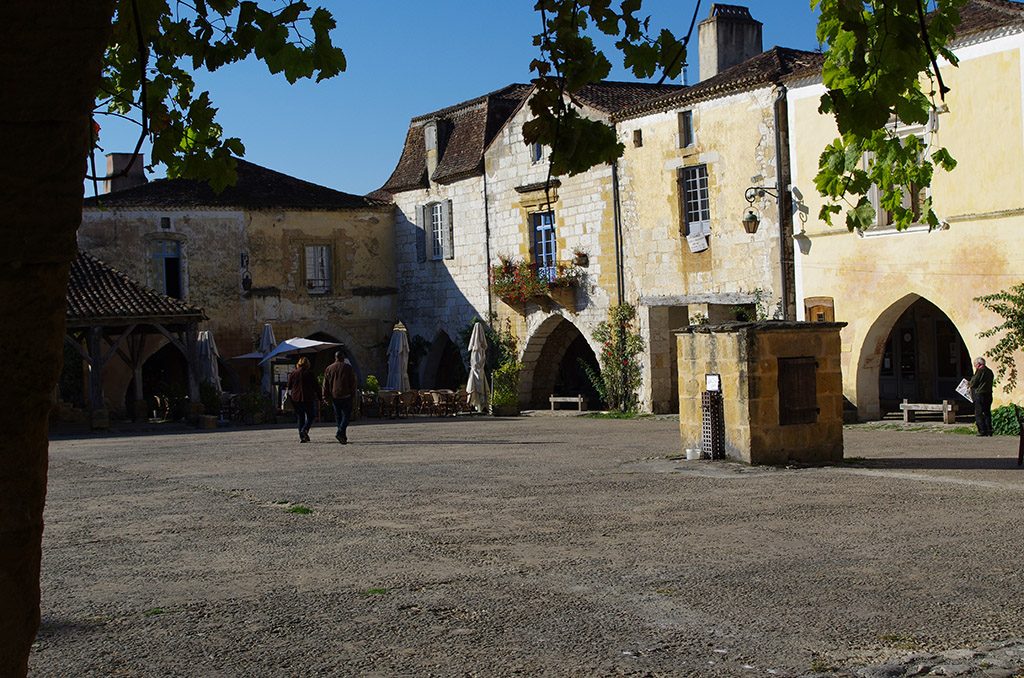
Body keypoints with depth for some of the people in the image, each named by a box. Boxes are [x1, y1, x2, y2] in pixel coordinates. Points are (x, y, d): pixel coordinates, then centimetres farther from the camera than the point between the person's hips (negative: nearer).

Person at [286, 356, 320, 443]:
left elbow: (289, 386, 8)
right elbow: (316, 386, -1)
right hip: (308, 399, -3)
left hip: (296, 399, 3)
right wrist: (320, 397, 8)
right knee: (310, 416, 9)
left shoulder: (293, 373, 5)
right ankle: (305, 430, -16)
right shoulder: (310, 373, -3)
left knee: (300, 418, 9)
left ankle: (301, 437, 2)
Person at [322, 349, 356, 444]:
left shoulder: (329, 368, 7)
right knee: (346, 415, -2)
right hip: (346, 396, -4)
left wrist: (325, 397, 8)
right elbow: (353, 382, -2)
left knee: (338, 417, 11)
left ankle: (344, 438, 12)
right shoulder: (348, 367, -2)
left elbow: (325, 384, 6)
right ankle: (340, 433, -23)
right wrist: (353, 394, 5)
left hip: (334, 396, 4)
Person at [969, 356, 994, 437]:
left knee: (979, 413, -4)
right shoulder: (989, 371, 14)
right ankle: (989, 430, 10)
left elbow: (973, 383, -13)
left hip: (980, 394, -8)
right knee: (987, 413, 12)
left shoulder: (980, 371, -12)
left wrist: (969, 384, 10)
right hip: (989, 395, 8)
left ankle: (982, 431, -8)